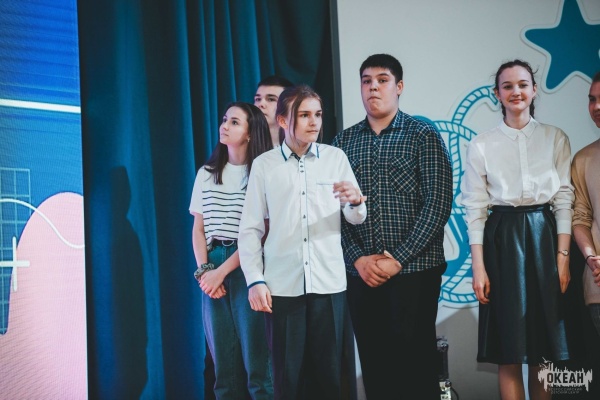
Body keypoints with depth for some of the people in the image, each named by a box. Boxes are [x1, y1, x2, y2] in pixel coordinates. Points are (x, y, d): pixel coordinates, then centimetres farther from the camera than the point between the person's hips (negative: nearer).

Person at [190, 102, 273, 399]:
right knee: (223, 361, 6)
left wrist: (222, 271, -10)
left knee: (256, 360, -4)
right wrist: (204, 271, -2)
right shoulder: (207, 173, 12)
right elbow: (198, 228, 12)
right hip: (212, 265, 4)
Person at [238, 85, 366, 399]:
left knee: (329, 373, 7)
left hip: (329, 283, 1)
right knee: (287, 374, 6)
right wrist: (254, 280, -5)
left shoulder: (335, 157, 5)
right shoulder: (264, 165, 3)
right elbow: (250, 228, 3)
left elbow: (357, 219, 7)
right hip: (282, 286, -1)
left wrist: (355, 201, -15)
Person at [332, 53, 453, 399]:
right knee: (373, 363, 9)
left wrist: (398, 260, -13)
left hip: (414, 270, -3)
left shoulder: (424, 136, 0)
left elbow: (437, 204, -8)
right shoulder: (344, 141, 11)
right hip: (362, 274, 3)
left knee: (416, 364, 2)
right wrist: (358, 258, -8)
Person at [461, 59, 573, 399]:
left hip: (544, 237, 1)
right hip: (501, 241, -1)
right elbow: (475, 207, 1)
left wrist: (563, 256, -5)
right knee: (509, 350, 1)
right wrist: (478, 266, -6)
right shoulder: (481, 145, 4)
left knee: (545, 352, 5)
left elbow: (564, 199, 3)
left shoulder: (556, 138, 6)